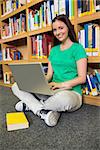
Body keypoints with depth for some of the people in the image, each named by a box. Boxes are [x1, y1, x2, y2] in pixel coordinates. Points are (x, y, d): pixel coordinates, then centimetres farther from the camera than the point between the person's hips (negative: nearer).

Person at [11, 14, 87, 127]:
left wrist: (62, 85, -21)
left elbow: (82, 78, -8)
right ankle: (43, 112, -23)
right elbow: (49, 75, 11)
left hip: (72, 93, -5)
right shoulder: (54, 50, 16)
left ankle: (31, 104, -13)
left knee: (63, 99, -43)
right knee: (16, 86, -7)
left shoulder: (77, 48, -2)